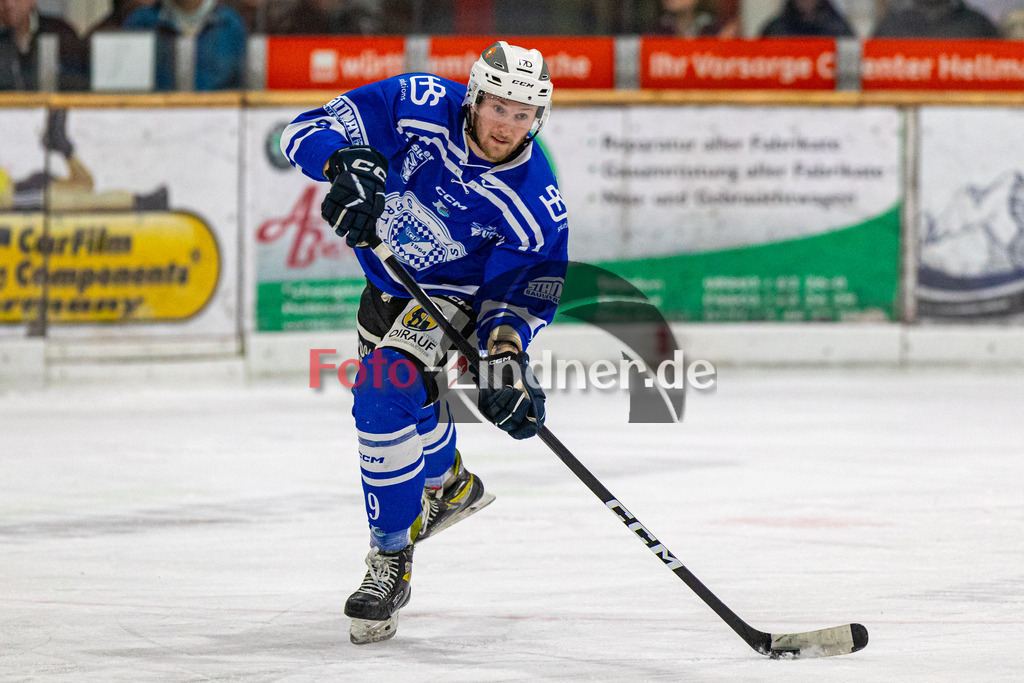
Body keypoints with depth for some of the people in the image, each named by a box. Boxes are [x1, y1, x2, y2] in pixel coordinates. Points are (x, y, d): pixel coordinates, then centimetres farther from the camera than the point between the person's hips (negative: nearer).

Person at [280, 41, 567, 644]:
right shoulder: (420, 108, -27)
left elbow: (515, 295, -19)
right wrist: (348, 160, -47)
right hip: (387, 277, 5)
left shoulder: (536, 207, -29)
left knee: (385, 392, -26)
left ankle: (392, 560, -15)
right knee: (409, 401, 23)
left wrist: (506, 350, -38)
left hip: (457, 295, -5)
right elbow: (308, 130, -26)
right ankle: (450, 485, 56)